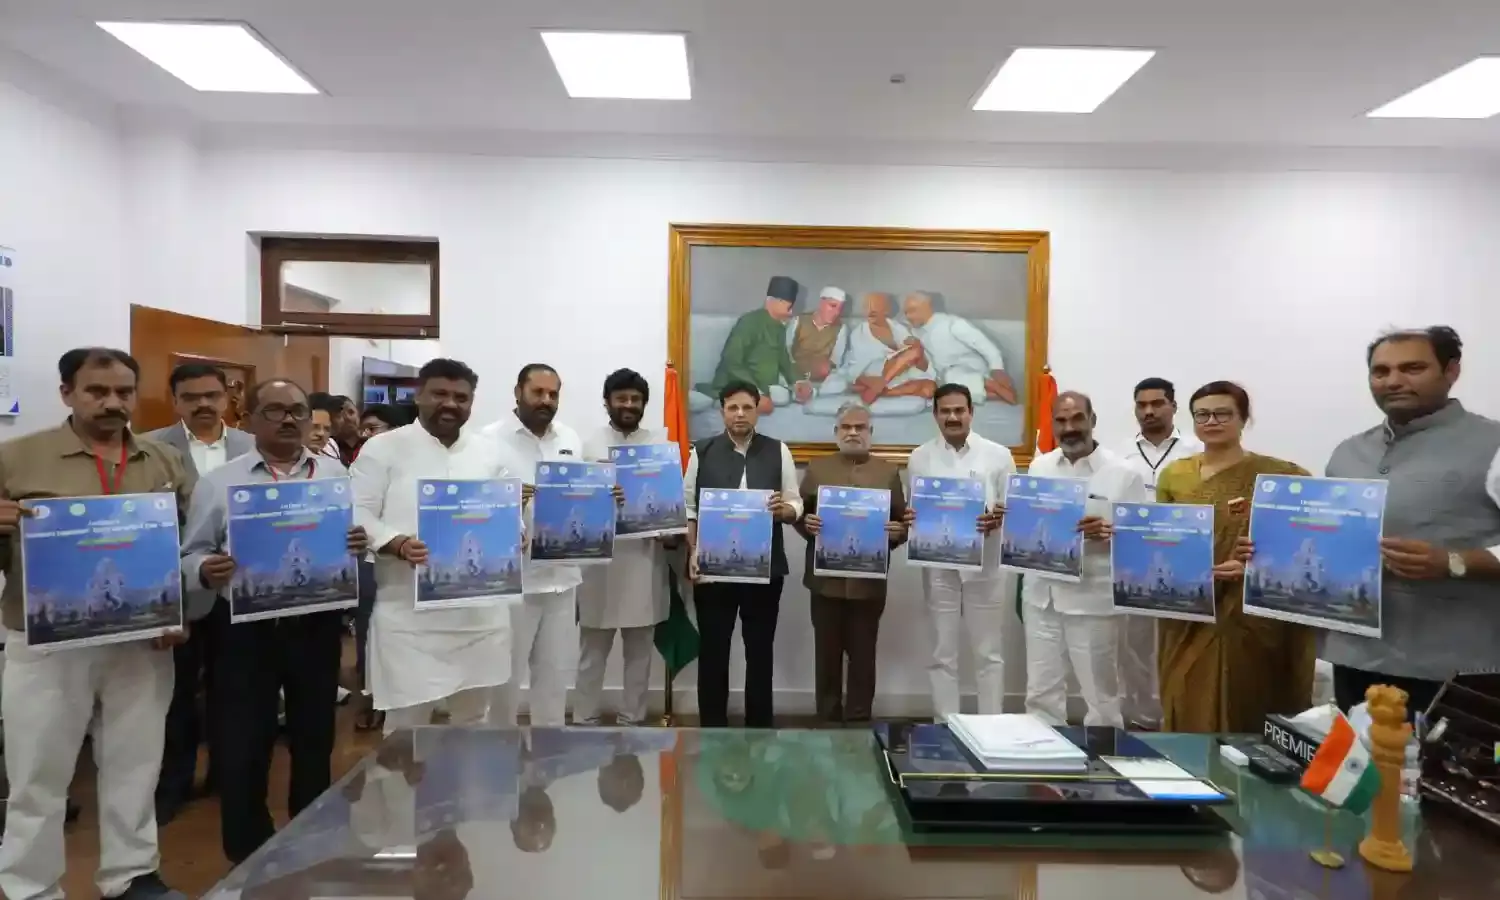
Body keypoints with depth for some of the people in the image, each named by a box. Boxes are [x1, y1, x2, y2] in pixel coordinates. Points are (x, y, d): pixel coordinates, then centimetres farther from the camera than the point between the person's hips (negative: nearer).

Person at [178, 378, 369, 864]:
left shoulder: (336, 474, 5)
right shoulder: (218, 482, 1)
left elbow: (358, 537, 5)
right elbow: (191, 556, 2)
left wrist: (360, 542, -18)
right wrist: (206, 570, -20)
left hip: (316, 627, 2)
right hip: (244, 630, -1)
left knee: (314, 741, 15)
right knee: (241, 750, 5)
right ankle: (249, 860, 26)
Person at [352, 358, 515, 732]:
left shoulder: (489, 452, 11)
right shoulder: (383, 448, -1)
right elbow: (358, 515, -7)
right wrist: (398, 544, -24)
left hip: (480, 612, 4)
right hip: (410, 615, -4)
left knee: (473, 717, 18)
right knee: (407, 723, 4)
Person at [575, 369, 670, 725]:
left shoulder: (662, 445, 6)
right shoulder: (589, 445, 3)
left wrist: (673, 532, -11)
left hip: (645, 561, 2)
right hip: (600, 561, -1)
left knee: (640, 651, 12)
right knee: (592, 650, 8)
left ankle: (632, 720, 25)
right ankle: (585, 720, 21)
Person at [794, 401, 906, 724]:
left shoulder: (888, 472, 8)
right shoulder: (817, 468, 9)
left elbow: (902, 522, 7)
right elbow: (800, 513, 8)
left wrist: (897, 532, -14)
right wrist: (806, 524, -13)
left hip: (869, 582, 0)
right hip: (826, 580, 1)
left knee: (863, 658, 7)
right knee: (827, 656, 9)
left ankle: (859, 722, 20)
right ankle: (827, 721, 22)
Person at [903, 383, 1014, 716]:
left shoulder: (999, 455, 2)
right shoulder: (920, 458, 5)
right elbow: (913, 512, 8)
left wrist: (998, 519, -18)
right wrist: (911, 518, -15)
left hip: (986, 566, -1)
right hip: (939, 567, 1)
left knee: (989, 652, 9)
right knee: (942, 654, 9)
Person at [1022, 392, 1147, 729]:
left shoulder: (1123, 473, -5)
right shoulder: (1039, 467, 9)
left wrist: (1108, 532, -24)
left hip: (1093, 599, -4)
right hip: (1041, 596, 4)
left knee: (1100, 692, 11)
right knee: (1041, 691, 14)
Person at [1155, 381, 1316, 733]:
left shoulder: (1278, 476, -3)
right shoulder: (1172, 476, 7)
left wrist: (1253, 566, -19)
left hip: (1250, 621, -3)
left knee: (1246, 723, 5)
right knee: (1187, 721, 9)